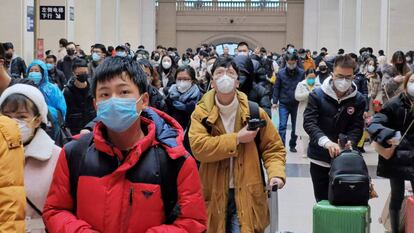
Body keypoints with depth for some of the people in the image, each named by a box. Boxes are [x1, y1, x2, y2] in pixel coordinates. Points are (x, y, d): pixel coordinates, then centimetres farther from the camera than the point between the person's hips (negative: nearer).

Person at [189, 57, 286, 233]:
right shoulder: (202, 113, -2)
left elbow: (273, 148, 4)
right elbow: (198, 147, -17)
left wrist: (276, 173, -15)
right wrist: (237, 138, -18)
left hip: (246, 195, 0)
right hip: (214, 195, 1)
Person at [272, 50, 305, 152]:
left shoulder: (301, 73, -4)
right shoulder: (281, 73, -4)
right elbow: (276, 88, 1)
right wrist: (275, 101, -2)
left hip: (297, 104, 1)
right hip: (283, 104, -1)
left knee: (295, 126, 11)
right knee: (282, 125, -6)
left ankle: (292, 145, 25)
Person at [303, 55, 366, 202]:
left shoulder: (358, 100, -2)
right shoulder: (317, 96, -7)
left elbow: (357, 127, -4)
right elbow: (309, 122, -16)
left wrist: (349, 142, -26)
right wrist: (326, 142, -33)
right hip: (319, 159, -1)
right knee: (322, 201, 10)